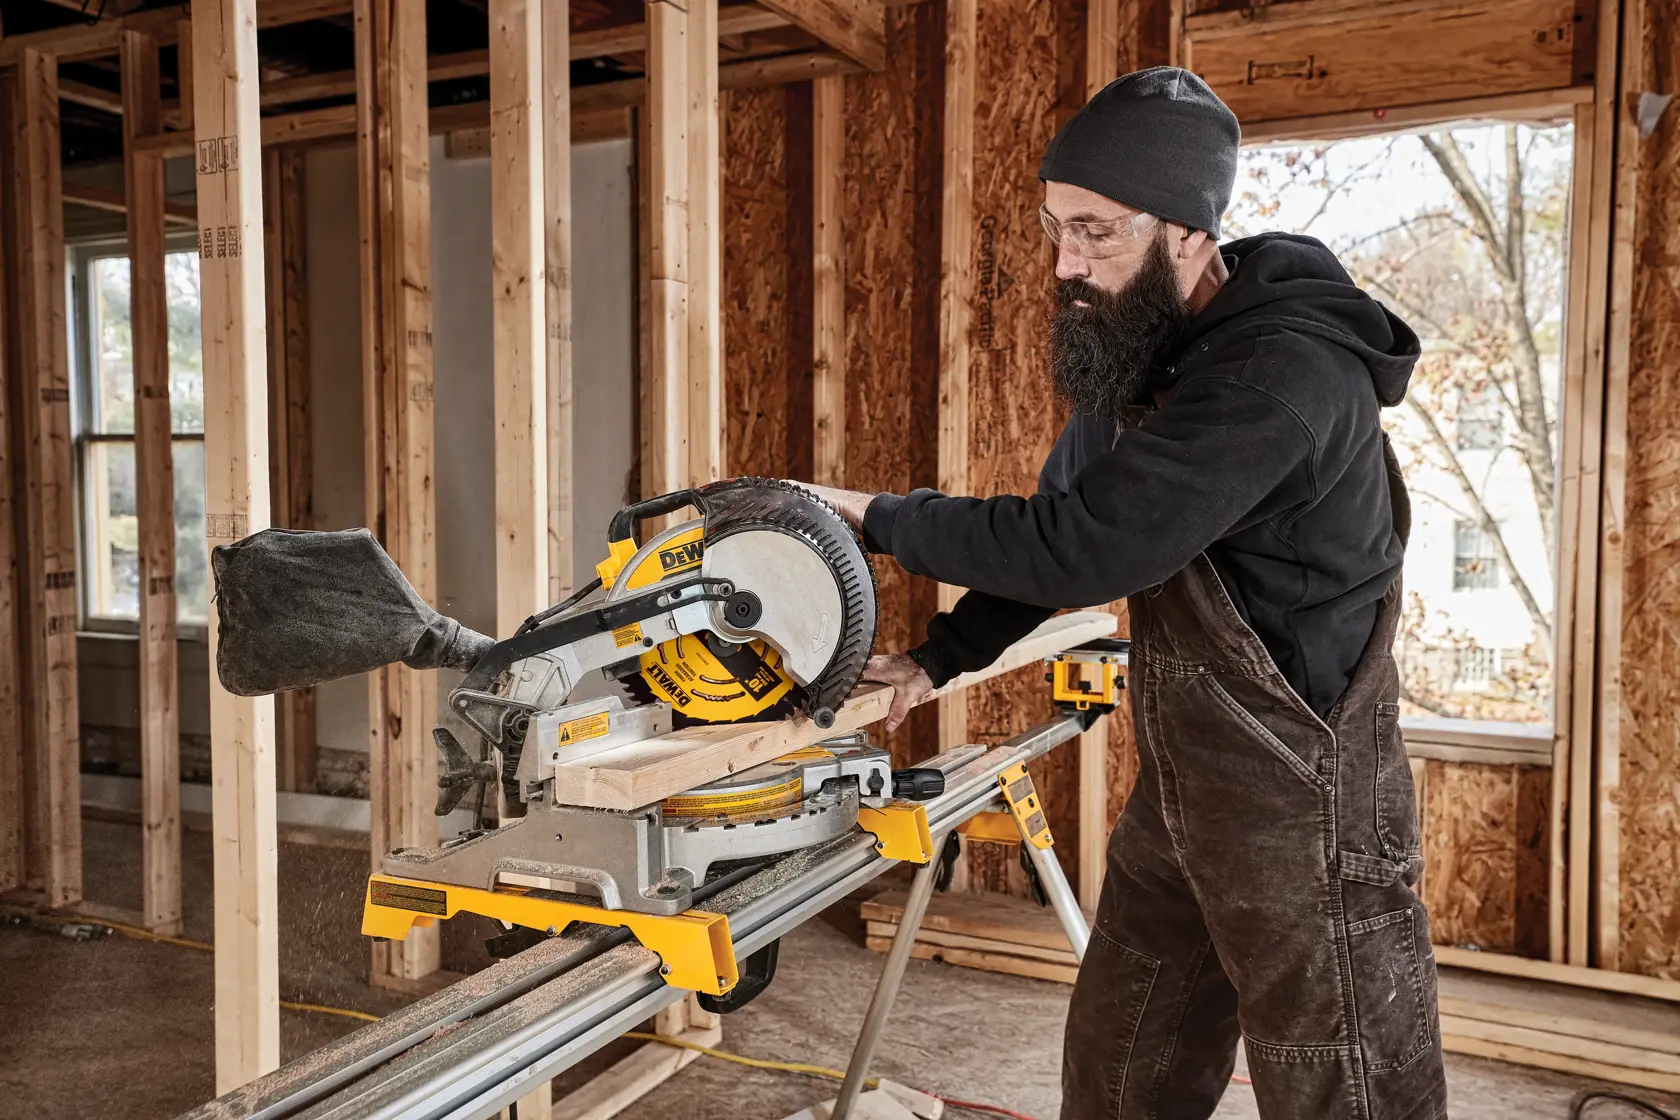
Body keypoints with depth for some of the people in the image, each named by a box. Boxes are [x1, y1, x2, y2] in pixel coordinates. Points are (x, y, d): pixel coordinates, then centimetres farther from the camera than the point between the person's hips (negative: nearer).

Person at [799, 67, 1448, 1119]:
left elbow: (1081, 545, -28)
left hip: (1303, 809, -8)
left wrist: (880, 519, -16)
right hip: (1180, 791, 9)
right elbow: (1057, 529, 15)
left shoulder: (1284, 371, -25)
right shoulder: (1139, 354, 5)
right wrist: (937, 659, 9)